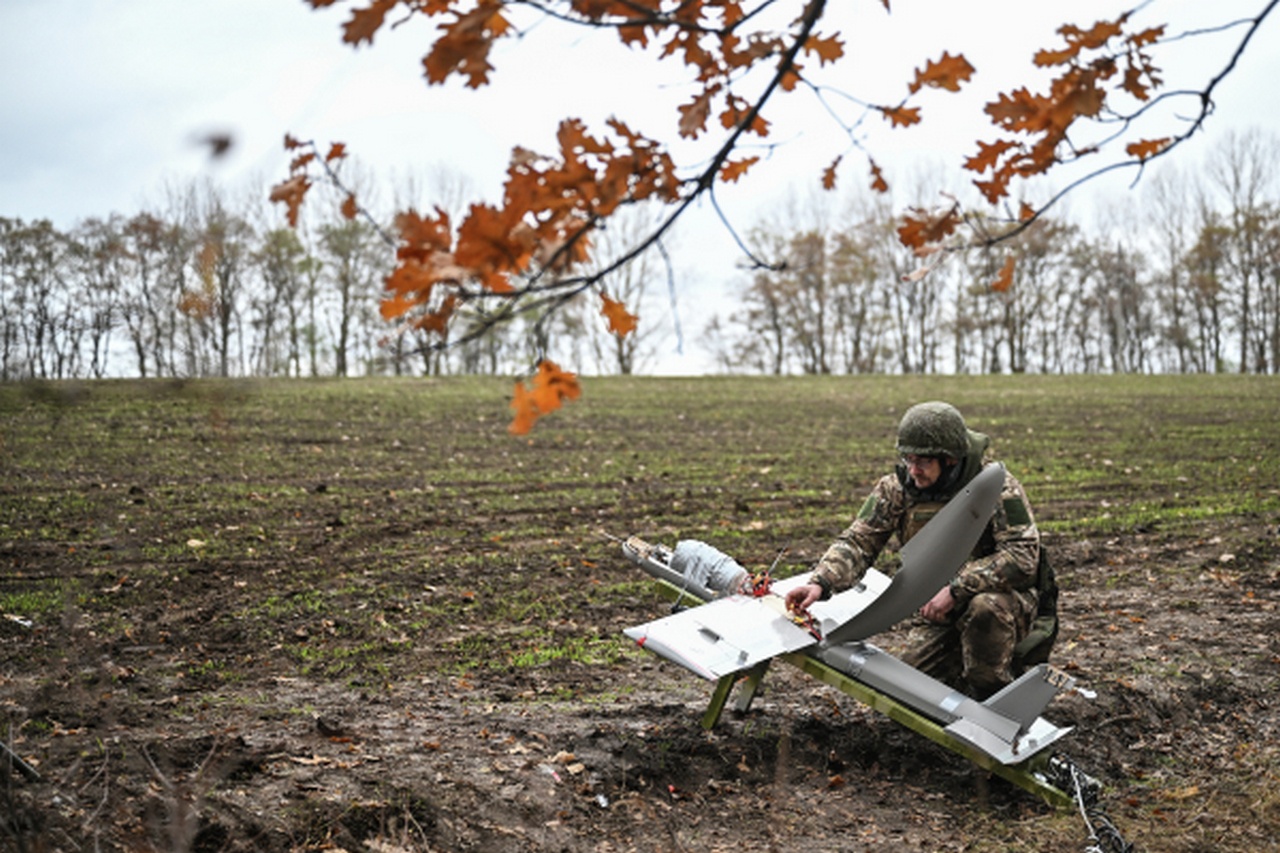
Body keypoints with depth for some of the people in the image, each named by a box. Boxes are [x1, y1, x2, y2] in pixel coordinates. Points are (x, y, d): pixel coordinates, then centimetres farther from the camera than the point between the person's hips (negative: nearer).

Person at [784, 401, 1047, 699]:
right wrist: (820, 583, -29)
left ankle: (992, 698, -12)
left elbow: (1023, 556, -27)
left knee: (986, 607, -37)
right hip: (942, 613, 4)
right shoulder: (897, 488, -8)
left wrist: (956, 589, -34)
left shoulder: (997, 486, -20)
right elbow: (858, 541, -11)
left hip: (1006, 599, -4)